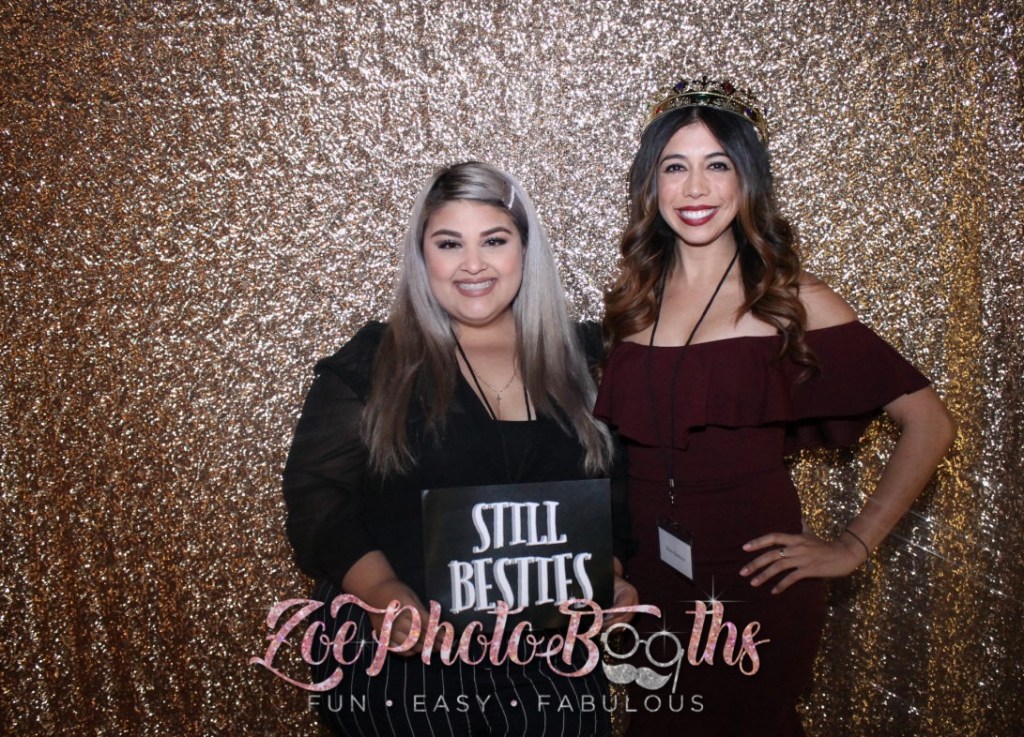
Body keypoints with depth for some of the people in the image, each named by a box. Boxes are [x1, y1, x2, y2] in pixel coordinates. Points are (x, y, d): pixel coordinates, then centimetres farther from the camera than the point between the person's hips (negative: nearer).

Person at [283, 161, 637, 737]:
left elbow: (618, 492, 8)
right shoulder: (370, 365, -3)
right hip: (400, 661, -2)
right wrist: (379, 590, -22)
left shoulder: (580, 359, 5)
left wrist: (612, 573, -10)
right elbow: (317, 497, -6)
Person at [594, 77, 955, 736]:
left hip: (752, 580, -4)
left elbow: (929, 423, -8)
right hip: (649, 577, 4)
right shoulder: (635, 298, 2)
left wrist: (854, 546, -8)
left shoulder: (791, 299, -9)